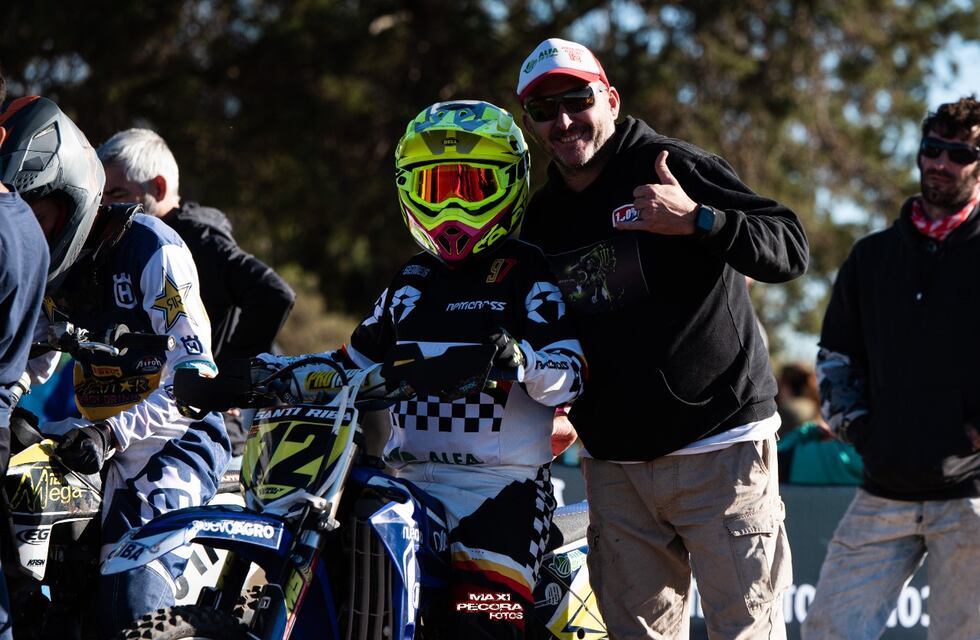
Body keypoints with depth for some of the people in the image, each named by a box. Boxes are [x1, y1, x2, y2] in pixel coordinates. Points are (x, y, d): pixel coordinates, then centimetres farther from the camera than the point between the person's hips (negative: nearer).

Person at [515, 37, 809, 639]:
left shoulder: (672, 168, -5)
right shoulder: (540, 218, 14)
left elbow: (790, 248, -13)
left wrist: (697, 221, -28)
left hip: (719, 448, -6)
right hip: (614, 465, 6)